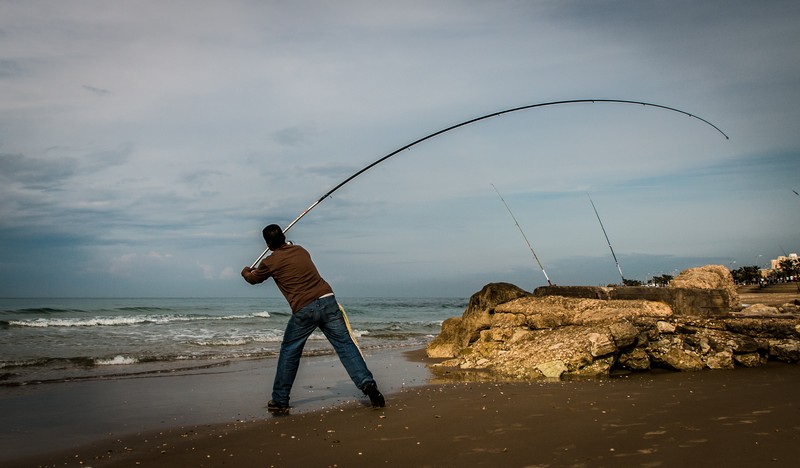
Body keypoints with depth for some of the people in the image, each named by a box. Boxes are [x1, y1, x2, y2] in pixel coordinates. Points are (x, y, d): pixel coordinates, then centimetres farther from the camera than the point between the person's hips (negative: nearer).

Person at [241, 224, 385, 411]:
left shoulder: (270, 263, 5)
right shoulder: (300, 250, 19)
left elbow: (254, 279, 27)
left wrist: (246, 273, 50)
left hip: (304, 310, -3)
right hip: (327, 299, 4)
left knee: (289, 352, 13)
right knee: (345, 344, 1)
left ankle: (279, 400, 20)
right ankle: (367, 384, -12)